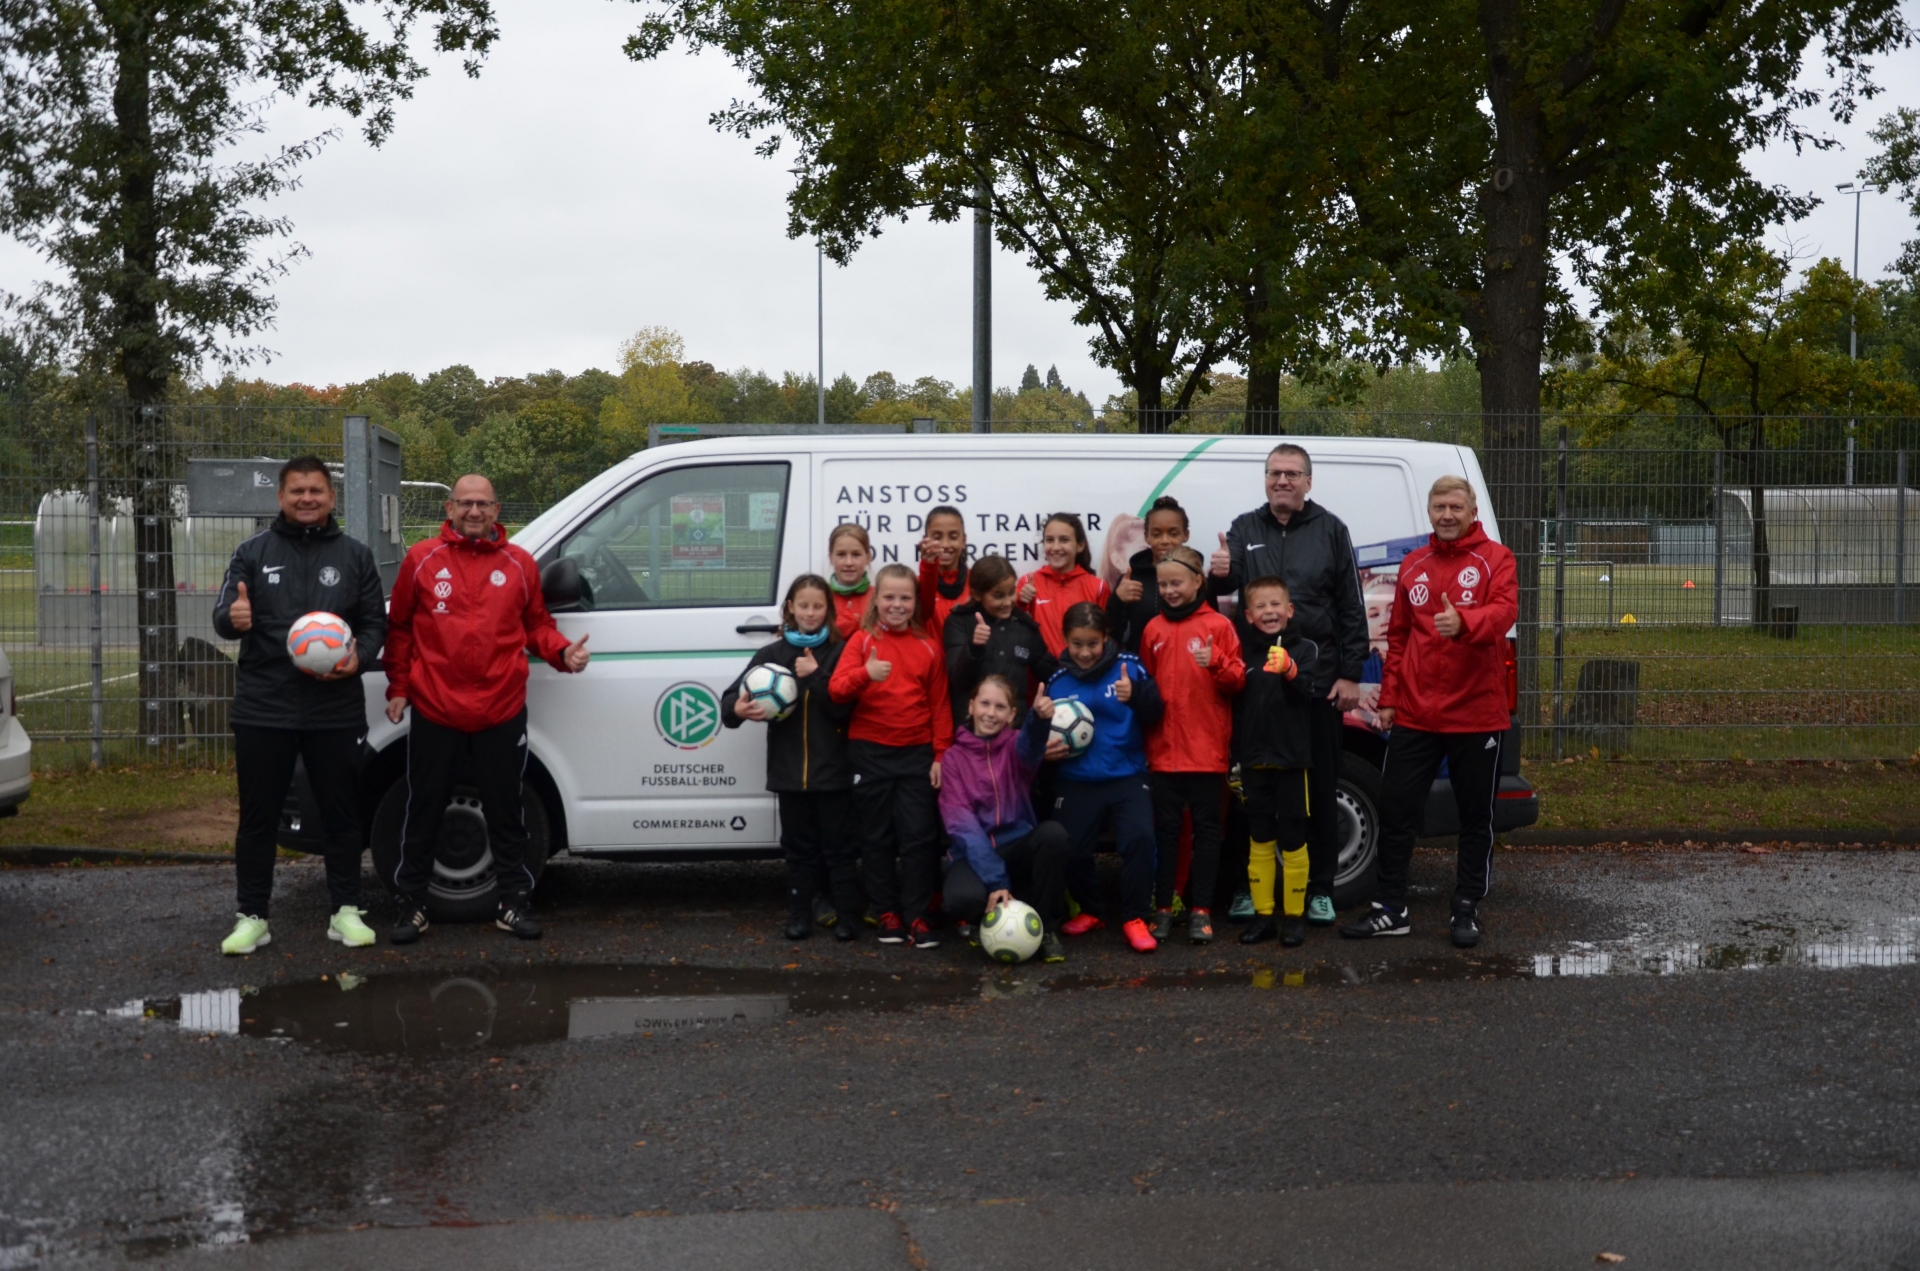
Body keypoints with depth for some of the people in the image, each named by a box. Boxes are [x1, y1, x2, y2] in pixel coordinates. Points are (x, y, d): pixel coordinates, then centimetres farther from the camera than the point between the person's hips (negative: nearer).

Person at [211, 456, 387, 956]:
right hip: (262, 708, 0)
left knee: (342, 815, 7)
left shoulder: (354, 555, 8)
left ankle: (345, 911, 17)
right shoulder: (253, 553, 6)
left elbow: (375, 621, 8)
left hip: (336, 710, 1)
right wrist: (232, 618, -24)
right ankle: (251, 917, 13)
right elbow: (222, 614, 1)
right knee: (258, 817, 5)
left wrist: (359, 657, -13)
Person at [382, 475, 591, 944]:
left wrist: (562, 653, -7)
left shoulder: (519, 564, 5)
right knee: (423, 813, 8)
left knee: (506, 815, 10)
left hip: (502, 714, 1)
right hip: (434, 712, -1)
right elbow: (399, 627, 7)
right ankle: (412, 904, 20)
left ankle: (514, 902, 20)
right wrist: (398, 688, 5)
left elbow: (536, 624, 11)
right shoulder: (421, 559, 1)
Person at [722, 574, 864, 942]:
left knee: (839, 844, 4)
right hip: (789, 769, 2)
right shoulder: (773, 654, 6)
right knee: (799, 846, 11)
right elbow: (733, 696, 0)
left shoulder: (839, 653, -1)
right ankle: (799, 915, 19)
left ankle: (847, 914, 11)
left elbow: (844, 707, -9)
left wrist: (815, 676, -18)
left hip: (833, 769, -2)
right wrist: (738, 708, -22)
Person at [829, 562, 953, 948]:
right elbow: (836, 689, -12)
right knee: (877, 837, 7)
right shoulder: (862, 641, 1)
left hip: (917, 754, 1)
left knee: (920, 836, -1)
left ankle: (917, 916, 6)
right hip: (870, 753, -1)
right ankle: (888, 913, 18)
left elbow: (940, 706, 7)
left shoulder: (929, 647, 6)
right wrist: (865, 674, -32)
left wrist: (941, 755, 1)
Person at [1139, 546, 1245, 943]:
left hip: (1208, 748, -3)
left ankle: (1201, 910, 7)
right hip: (1164, 748, 3)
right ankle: (1163, 908, 12)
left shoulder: (1218, 626, -1)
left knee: (1207, 828, 3)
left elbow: (1237, 679, -3)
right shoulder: (1153, 630, 9)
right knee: (1165, 828, 6)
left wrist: (1216, 663, -21)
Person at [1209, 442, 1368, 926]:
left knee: (1319, 790, 5)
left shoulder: (1330, 531, 4)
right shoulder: (1245, 529, 8)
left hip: (1318, 681, -1)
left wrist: (1350, 674, -3)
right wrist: (1219, 575, -29)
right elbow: (1228, 585, -4)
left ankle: (1319, 890, 14)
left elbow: (1351, 608, 3)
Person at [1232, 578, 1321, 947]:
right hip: (1254, 760, 4)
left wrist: (1289, 671, -39)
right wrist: (1234, 760, 13)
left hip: (1291, 759, -3)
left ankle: (1294, 916, 10)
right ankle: (1262, 914, 16)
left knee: (1292, 838, 2)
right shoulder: (1245, 654, 7)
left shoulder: (1304, 649, -3)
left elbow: (1305, 692, -19)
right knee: (1260, 839, 9)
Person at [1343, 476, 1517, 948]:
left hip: (1476, 715, -3)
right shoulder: (1413, 565, 11)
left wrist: (1463, 621, -40)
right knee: (1395, 810, 4)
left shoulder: (1495, 559, -2)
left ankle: (1467, 910, 20)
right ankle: (1389, 909, 13)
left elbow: (1504, 611, -20)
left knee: (1475, 818, 8)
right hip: (1414, 715, 4)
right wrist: (1388, 696, 9)